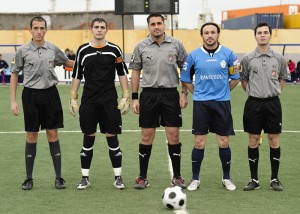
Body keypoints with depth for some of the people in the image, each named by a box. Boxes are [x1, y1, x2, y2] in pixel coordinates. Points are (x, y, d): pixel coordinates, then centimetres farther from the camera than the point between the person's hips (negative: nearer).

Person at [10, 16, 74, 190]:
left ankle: (59, 177, 9)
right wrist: (13, 101, 2)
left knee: (53, 134, 3)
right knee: (31, 136, 4)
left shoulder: (53, 49, 2)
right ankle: (29, 178, 12)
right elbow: (15, 74, 5)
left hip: (50, 93, 1)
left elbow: (67, 62, 20)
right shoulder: (23, 51, -3)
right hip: (31, 95, -1)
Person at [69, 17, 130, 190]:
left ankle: (118, 177, 8)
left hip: (110, 101, -1)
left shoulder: (114, 50, 2)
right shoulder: (83, 51, 3)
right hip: (89, 101, 1)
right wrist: (73, 98, 4)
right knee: (88, 138, 4)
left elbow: (123, 74, 6)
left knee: (112, 137, 0)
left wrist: (126, 97, -1)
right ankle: (85, 177, 12)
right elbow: (77, 75, 8)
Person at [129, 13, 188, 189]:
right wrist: (135, 98, 2)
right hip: (149, 94, 0)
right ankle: (143, 177, 12)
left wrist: (185, 93, 0)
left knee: (174, 136, 1)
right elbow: (136, 72, 8)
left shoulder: (176, 44, 1)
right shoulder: (141, 47, 2)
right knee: (147, 137, 3)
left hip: (171, 94, 0)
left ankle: (177, 176, 12)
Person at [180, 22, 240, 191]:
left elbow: (236, 77, 9)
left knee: (224, 142, 4)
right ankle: (195, 179, 12)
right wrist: (197, 92, 5)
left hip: (222, 103, 0)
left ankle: (227, 177, 19)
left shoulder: (228, 54, -1)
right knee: (199, 143, 1)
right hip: (200, 104, 0)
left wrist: (223, 92, 7)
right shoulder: (194, 55, 1)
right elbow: (185, 79, 11)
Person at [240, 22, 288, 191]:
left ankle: (275, 179, 12)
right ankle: (254, 179, 11)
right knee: (253, 140, 3)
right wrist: (253, 93, 4)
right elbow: (243, 79, 10)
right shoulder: (248, 58, 0)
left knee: (274, 140, 3)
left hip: (273, 103, 0)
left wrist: (275, 92, 5)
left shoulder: (279, 58, 2)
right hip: (253, 103, 0)